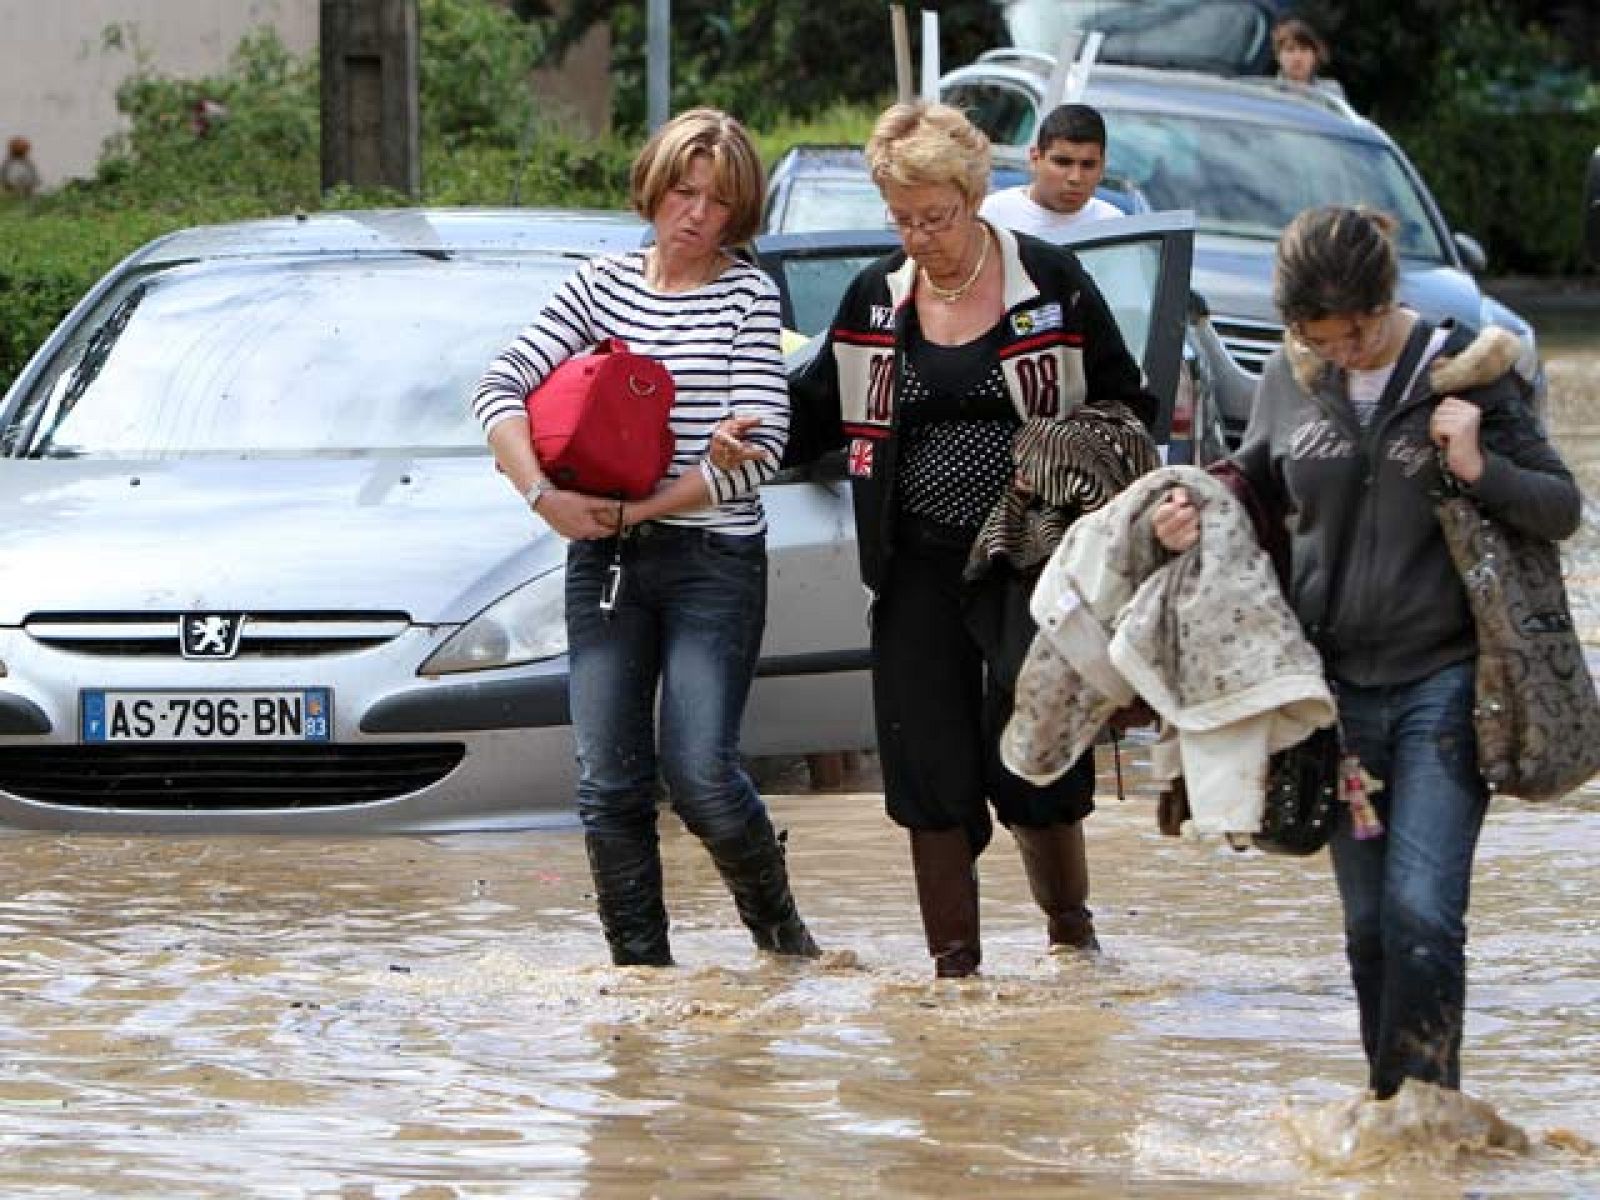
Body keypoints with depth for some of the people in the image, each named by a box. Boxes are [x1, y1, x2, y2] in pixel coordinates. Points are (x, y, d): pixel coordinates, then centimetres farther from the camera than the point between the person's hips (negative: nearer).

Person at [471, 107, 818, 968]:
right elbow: (501, 387, 2)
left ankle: (779, 928, 12)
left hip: (714, 563, -3)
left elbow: (760, 449, -10)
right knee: (608, 783, -2)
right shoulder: (603, 285, 8)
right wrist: (544, 496, -12)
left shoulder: (749, 294, -2)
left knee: (699, 771, -12)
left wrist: (635, 509, -12)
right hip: (604, 558, 4)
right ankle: (639, 965, 6)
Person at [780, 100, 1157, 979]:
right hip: (918, 567, 3)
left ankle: (1071, 930, 20)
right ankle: (955, 964, 11)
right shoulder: (875, 298, 8)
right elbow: (816, 412, 17)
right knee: (929, 771, 2)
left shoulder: (1050, 283, -1)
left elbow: (1124, 408, 6)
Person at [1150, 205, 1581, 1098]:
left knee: (1421, 912, -15)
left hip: (1441, 686, -4)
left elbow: (1562, 508, -3)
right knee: (1368, 921, 8)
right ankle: (1390, 1107, 18)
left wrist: (1481, 469, -21)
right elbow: (1258, 489, 21)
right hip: (1337, 683, 4)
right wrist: (1198, 518, 0)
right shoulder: (1291, 380, 4)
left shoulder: (1464, 373, -7)